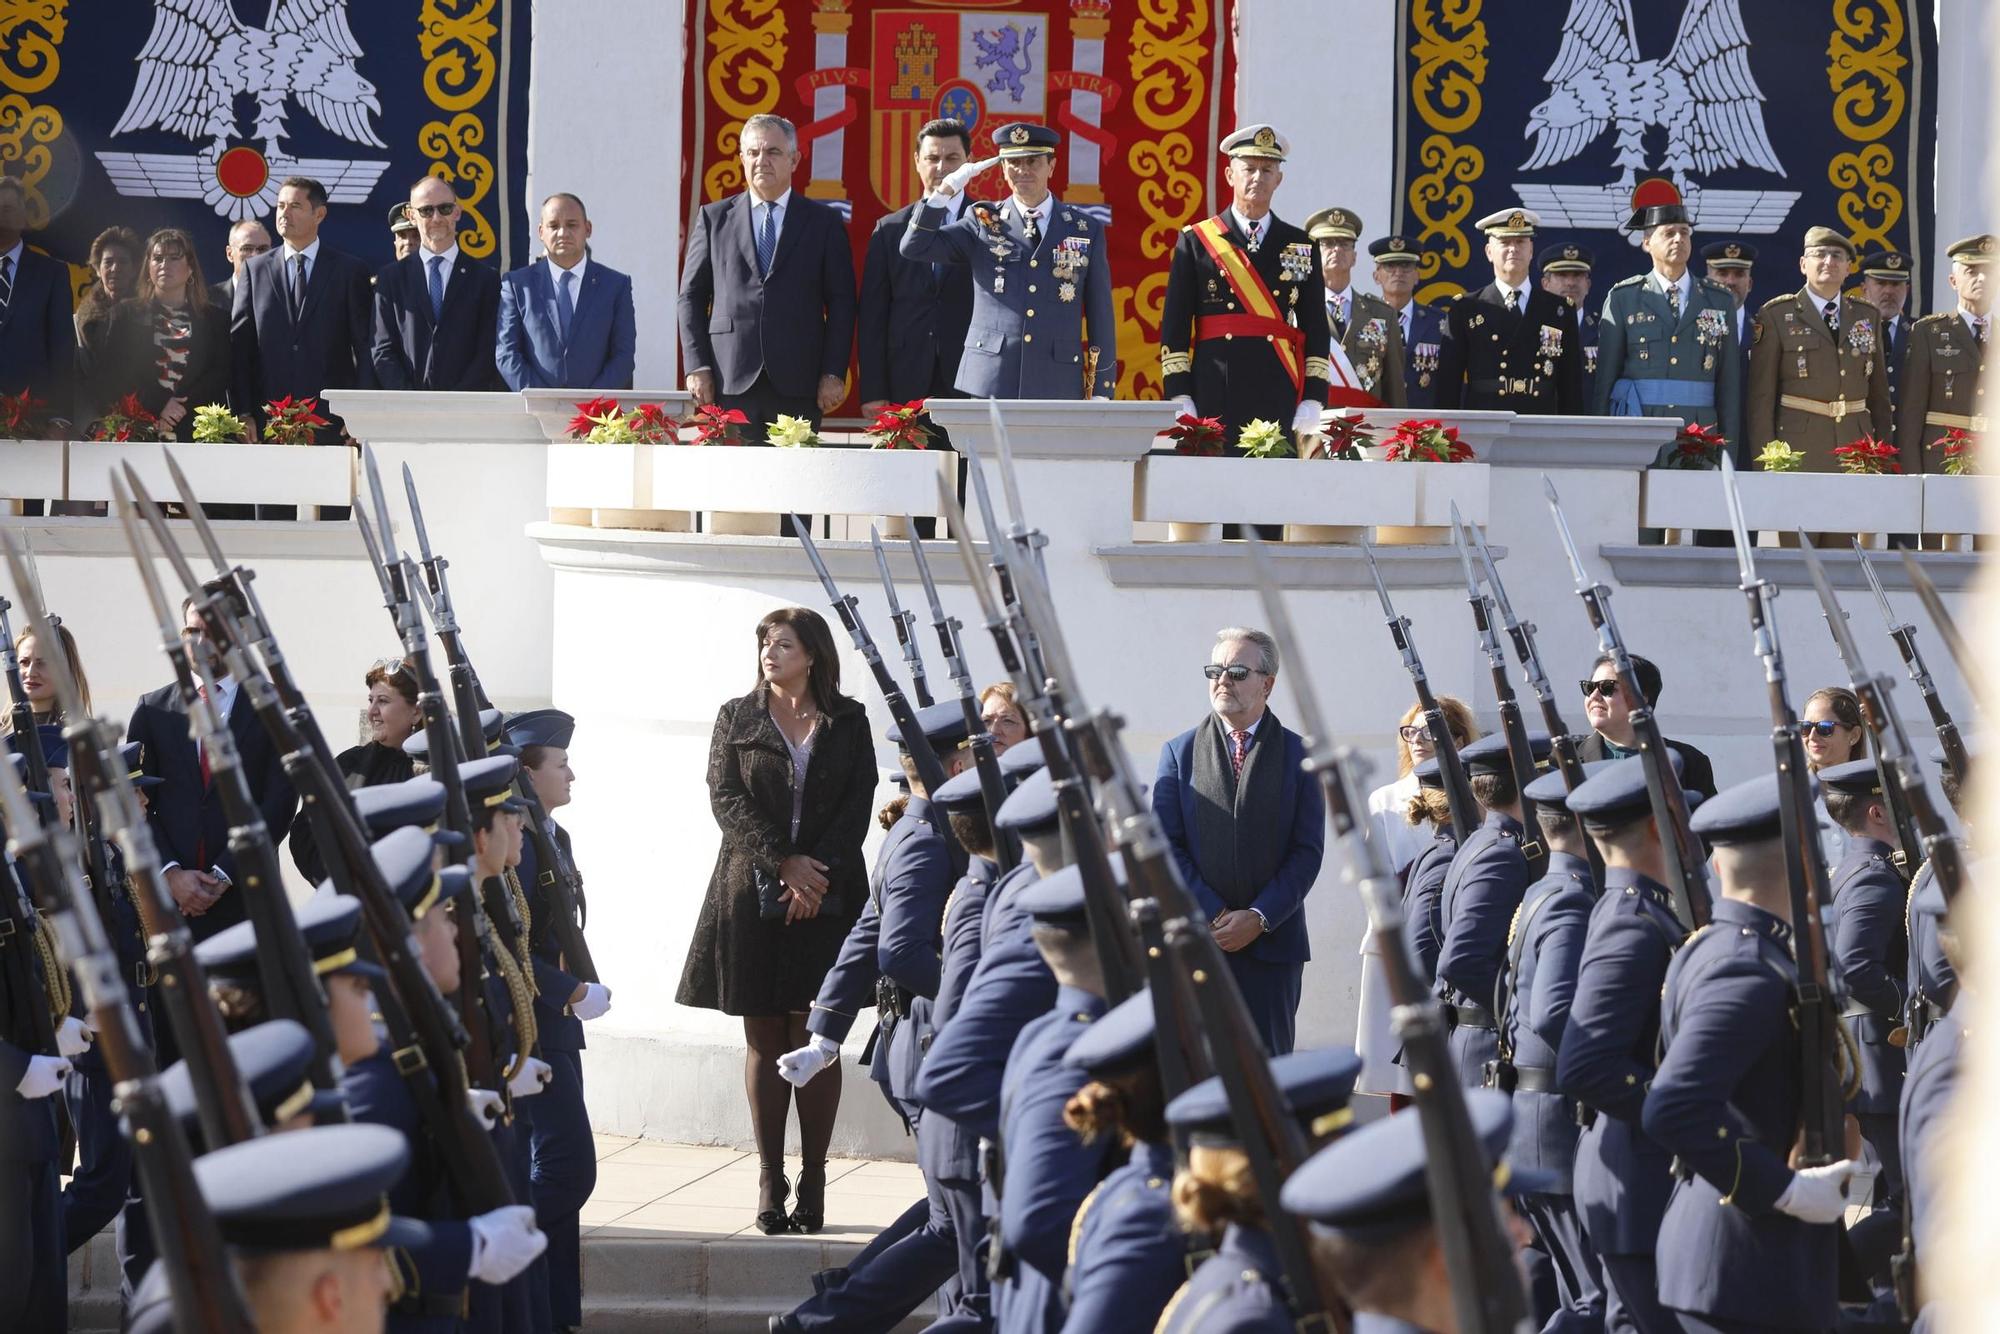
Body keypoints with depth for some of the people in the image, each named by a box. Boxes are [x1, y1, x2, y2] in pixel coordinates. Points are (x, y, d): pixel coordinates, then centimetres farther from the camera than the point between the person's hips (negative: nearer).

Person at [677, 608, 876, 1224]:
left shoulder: (848, 722, 7)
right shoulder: (736, 718, 8)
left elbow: (858, 805, 2)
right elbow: (726, 799, -1)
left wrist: (818, 874, -11)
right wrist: (786, 863, -12)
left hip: (826, 896, -1)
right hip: (752, 893, 1)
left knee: (816, 1039, -1)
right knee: (764, 1040, 2)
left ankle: (813, 1176, 3)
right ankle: (770, 1176, 5)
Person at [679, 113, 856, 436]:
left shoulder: (824, 222, 10)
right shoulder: (714, 218, 13)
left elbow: (841, 303, 6)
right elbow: (692, 297, 11)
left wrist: (834, 374, -3)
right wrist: (696, 367, 0)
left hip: (798, 385, -1)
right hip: (731, 382, 1)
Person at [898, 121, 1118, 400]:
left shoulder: (1087, 231, 10)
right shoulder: (983, 222, 10)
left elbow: (1100, 314, 10)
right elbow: (914, 248, 2)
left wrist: (1101, 393, 5)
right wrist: (945, 191, -8)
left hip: (1057, 386, 0)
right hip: (989, 383, 0)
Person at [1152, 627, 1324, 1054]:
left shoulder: (1299, 755, 5)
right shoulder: (1179, 753, 7)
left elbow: (1308, 851, 1)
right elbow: (1167, 846, 2)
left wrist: (1259, 918, -10)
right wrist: (1214, 916, -8)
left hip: (1272, 940, 0)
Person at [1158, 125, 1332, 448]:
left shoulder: (1302, 248, 14)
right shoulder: (1195, 242, 7)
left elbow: (1316, 328, 12)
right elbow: (1175, 325, 4)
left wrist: (1313, 398, 1)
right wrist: (1179, 398, -5)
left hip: (1280, 401, 2)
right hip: (1213, 401, -2)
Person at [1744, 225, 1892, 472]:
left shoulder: (1869, 317, 15)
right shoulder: (1776, 315, 3)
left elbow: (1879, 395, 16)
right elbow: (1760, 396, -1)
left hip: (1856, 452, 3)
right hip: (1798, 450, -3)